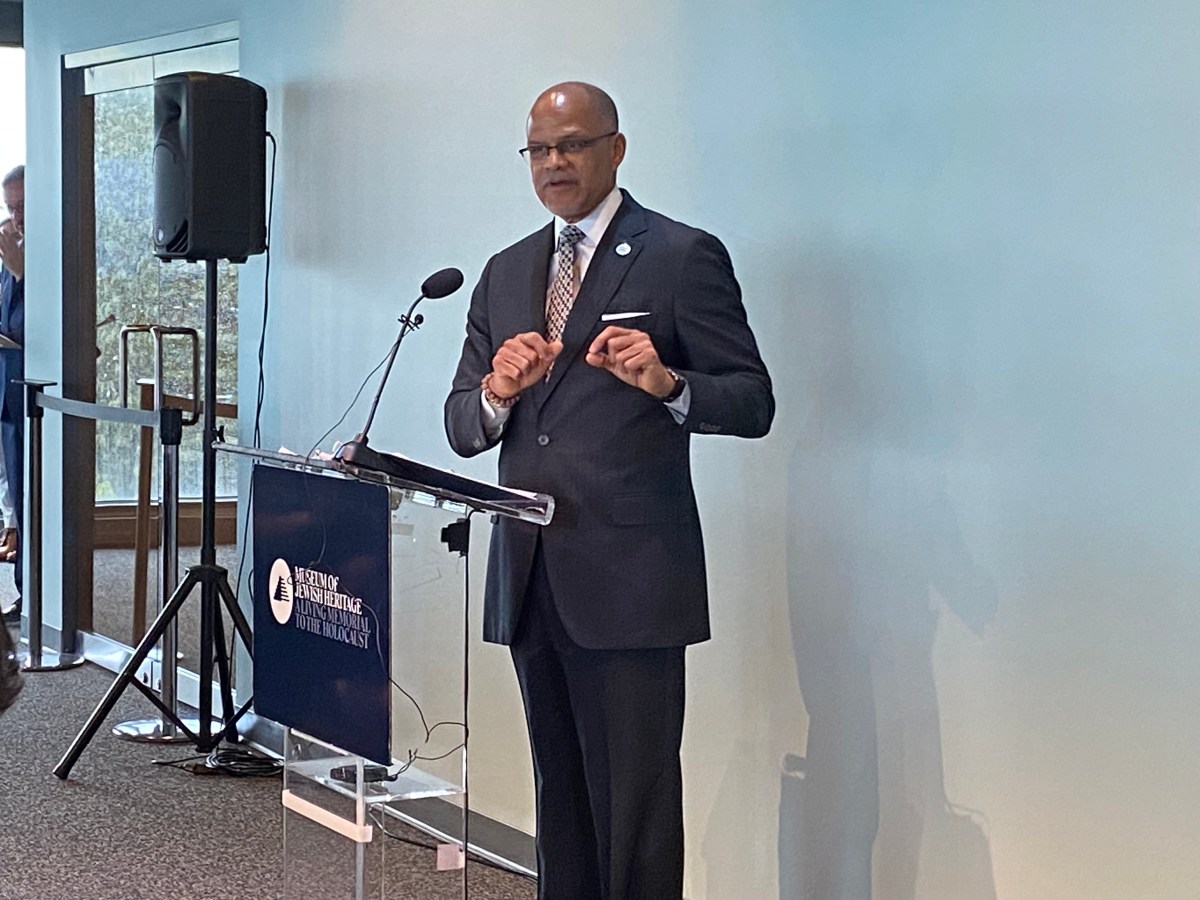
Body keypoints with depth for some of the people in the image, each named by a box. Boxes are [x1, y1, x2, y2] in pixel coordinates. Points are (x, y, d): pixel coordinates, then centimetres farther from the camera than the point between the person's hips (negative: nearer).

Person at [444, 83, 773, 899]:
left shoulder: (684, 257, -1)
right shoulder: (506, 273, 16)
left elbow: (753, 403, -5)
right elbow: (462, 428, 13)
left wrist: (667, 384, -25)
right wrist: (498, 391, -10)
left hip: (628, 577, -6)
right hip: (529, 578, 6)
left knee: (634, 800, -7)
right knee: (560, 794, 14)